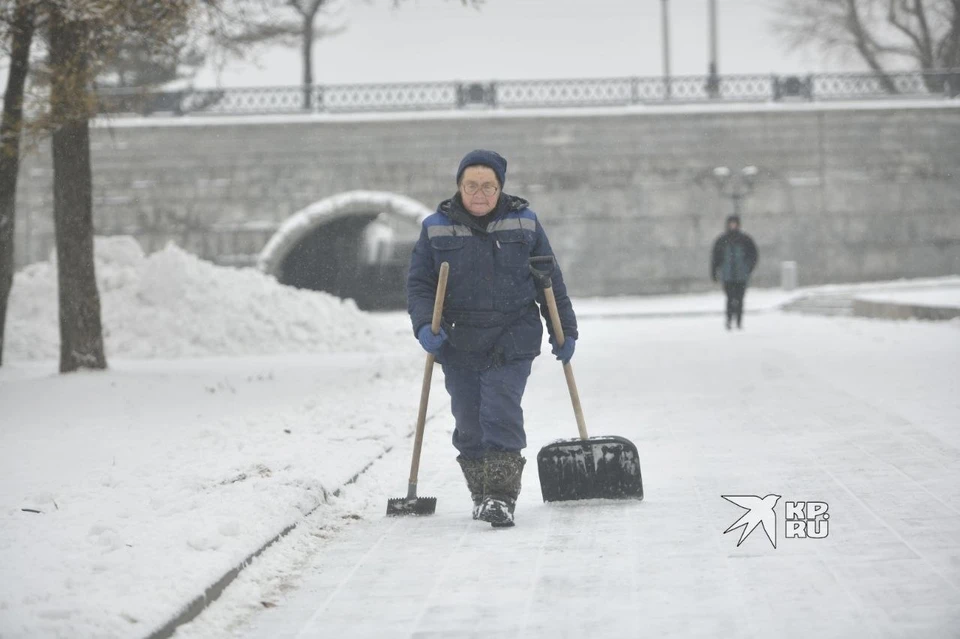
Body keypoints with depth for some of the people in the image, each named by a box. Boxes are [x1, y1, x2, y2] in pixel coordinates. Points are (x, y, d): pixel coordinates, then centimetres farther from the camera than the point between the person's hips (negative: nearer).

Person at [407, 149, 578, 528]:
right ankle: (480, 492, 23)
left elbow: (551, 281, 11)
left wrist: (564, 331, 11)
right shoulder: (437, 228, 3)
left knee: (501, 415, -14)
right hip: (458, 344, 2)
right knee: (468, 423, 6)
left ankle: (502, 496, -13)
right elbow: (418, 283, 4)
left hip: (512, 343, -2)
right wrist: (424, 324, -14)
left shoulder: (523, 223, 4)